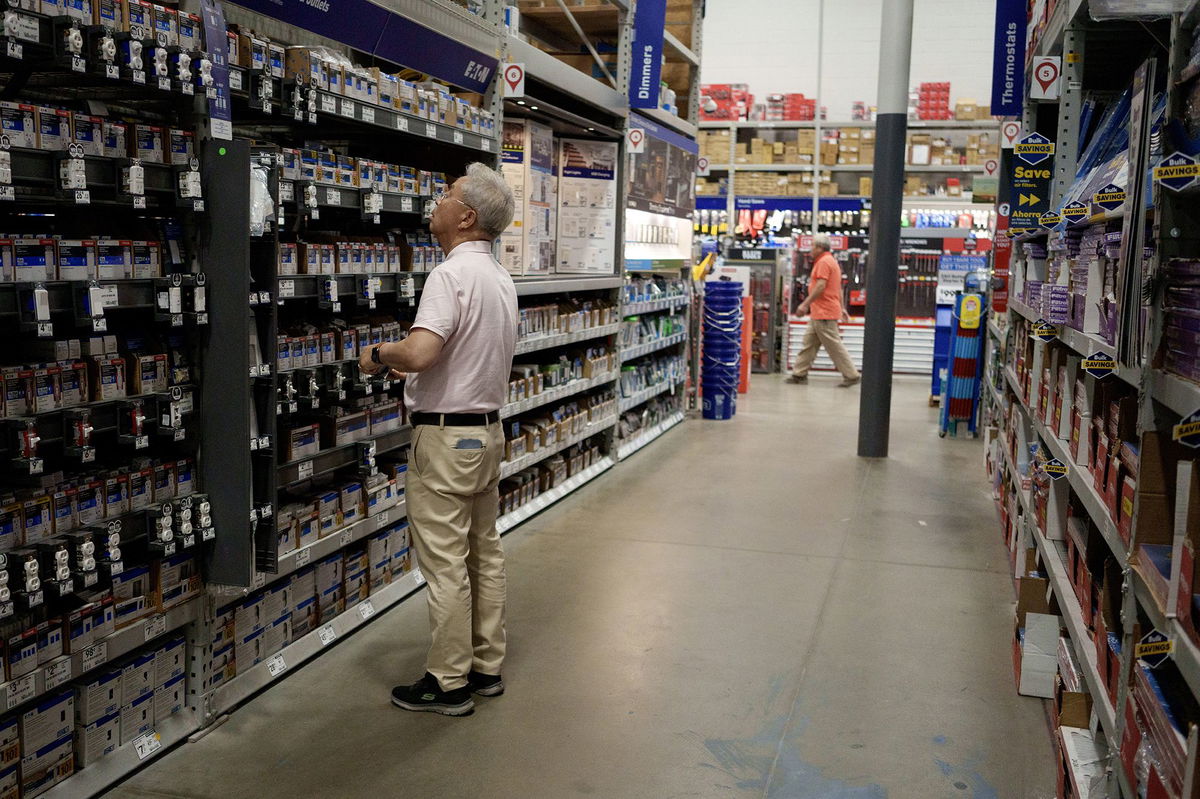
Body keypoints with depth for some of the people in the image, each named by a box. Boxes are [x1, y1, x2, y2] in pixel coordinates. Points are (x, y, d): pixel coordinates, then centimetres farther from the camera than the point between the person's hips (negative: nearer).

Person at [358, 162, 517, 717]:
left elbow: (418, 353, -33)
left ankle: (449, 683, 9)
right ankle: (486, 666, 25)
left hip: (446, 436, -10)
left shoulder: (451, 275, -19)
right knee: (484, 554, 15)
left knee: (446, 565, -1)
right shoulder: (500, 278, 12)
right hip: (488, 428, 10)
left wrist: (378, 355, -12)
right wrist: (407, 367, 20)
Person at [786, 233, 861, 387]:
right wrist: (842, 308, 23)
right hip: (819, 313, 11)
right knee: (808, 343, 11)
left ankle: (851, 375, -2)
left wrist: (805, 304, -21)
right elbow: (839, 288, 22)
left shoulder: (824, 262, -13)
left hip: (824, 313, -11)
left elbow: (820, 286, -22)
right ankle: (800, 374, 13)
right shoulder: (831, 261, 20)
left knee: (834, 346, -6)